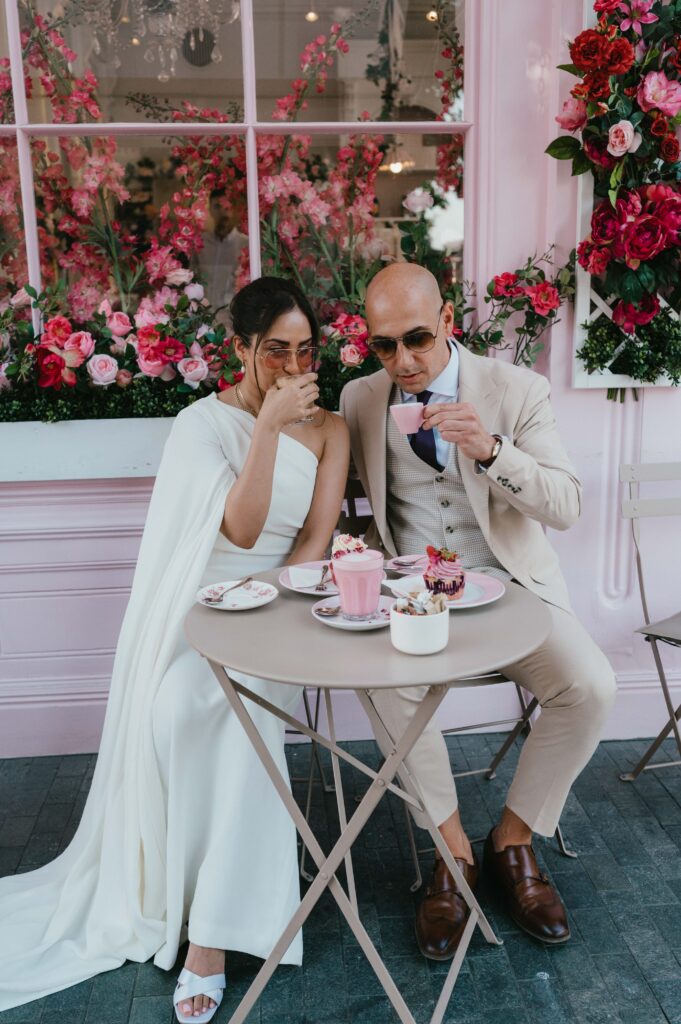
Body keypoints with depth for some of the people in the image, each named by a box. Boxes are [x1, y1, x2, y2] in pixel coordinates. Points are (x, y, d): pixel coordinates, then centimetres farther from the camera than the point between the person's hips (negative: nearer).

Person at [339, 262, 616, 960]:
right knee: (389, 680, -31)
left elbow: (567, 505, -8)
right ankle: (452, 848, -6)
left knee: (590, 687, -24)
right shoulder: (359, 399, 5)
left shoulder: (516, 390, -2)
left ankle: (513, 839, 2)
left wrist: (490, 449, -25)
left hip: (508, 585, 0)